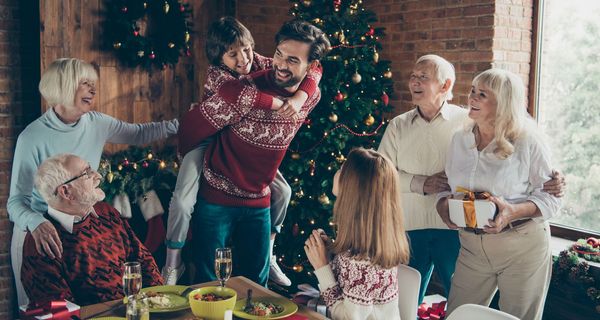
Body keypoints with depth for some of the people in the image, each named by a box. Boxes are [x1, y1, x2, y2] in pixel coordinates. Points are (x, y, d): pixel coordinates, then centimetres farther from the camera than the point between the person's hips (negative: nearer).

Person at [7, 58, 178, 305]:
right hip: (42, 234, -4)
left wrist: (179, 123, -3)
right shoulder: (33, 137, -20)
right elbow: (16, 201, -20)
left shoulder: (96, 123, -5)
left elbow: (139, 134, 8)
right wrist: (36, 223, -41)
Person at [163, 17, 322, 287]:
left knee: (282, 192, -2)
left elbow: (312, 69, -17)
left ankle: (267, 257, 16)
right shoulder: (216, 74, -25)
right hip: (209, 140, -4)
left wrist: (298, 99, -35)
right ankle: (172, 266, 4)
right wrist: (280, 104, -45)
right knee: (183, 202, -19)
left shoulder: (261, 64, -14)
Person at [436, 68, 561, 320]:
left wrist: (513, 211, -25)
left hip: (522, 245, -4)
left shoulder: (528, 142, -11)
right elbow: (447, 185, 13)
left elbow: (551, 196, -8)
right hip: (472, 245, 4)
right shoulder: (459, 140, 4)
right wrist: (443, 205, -9)